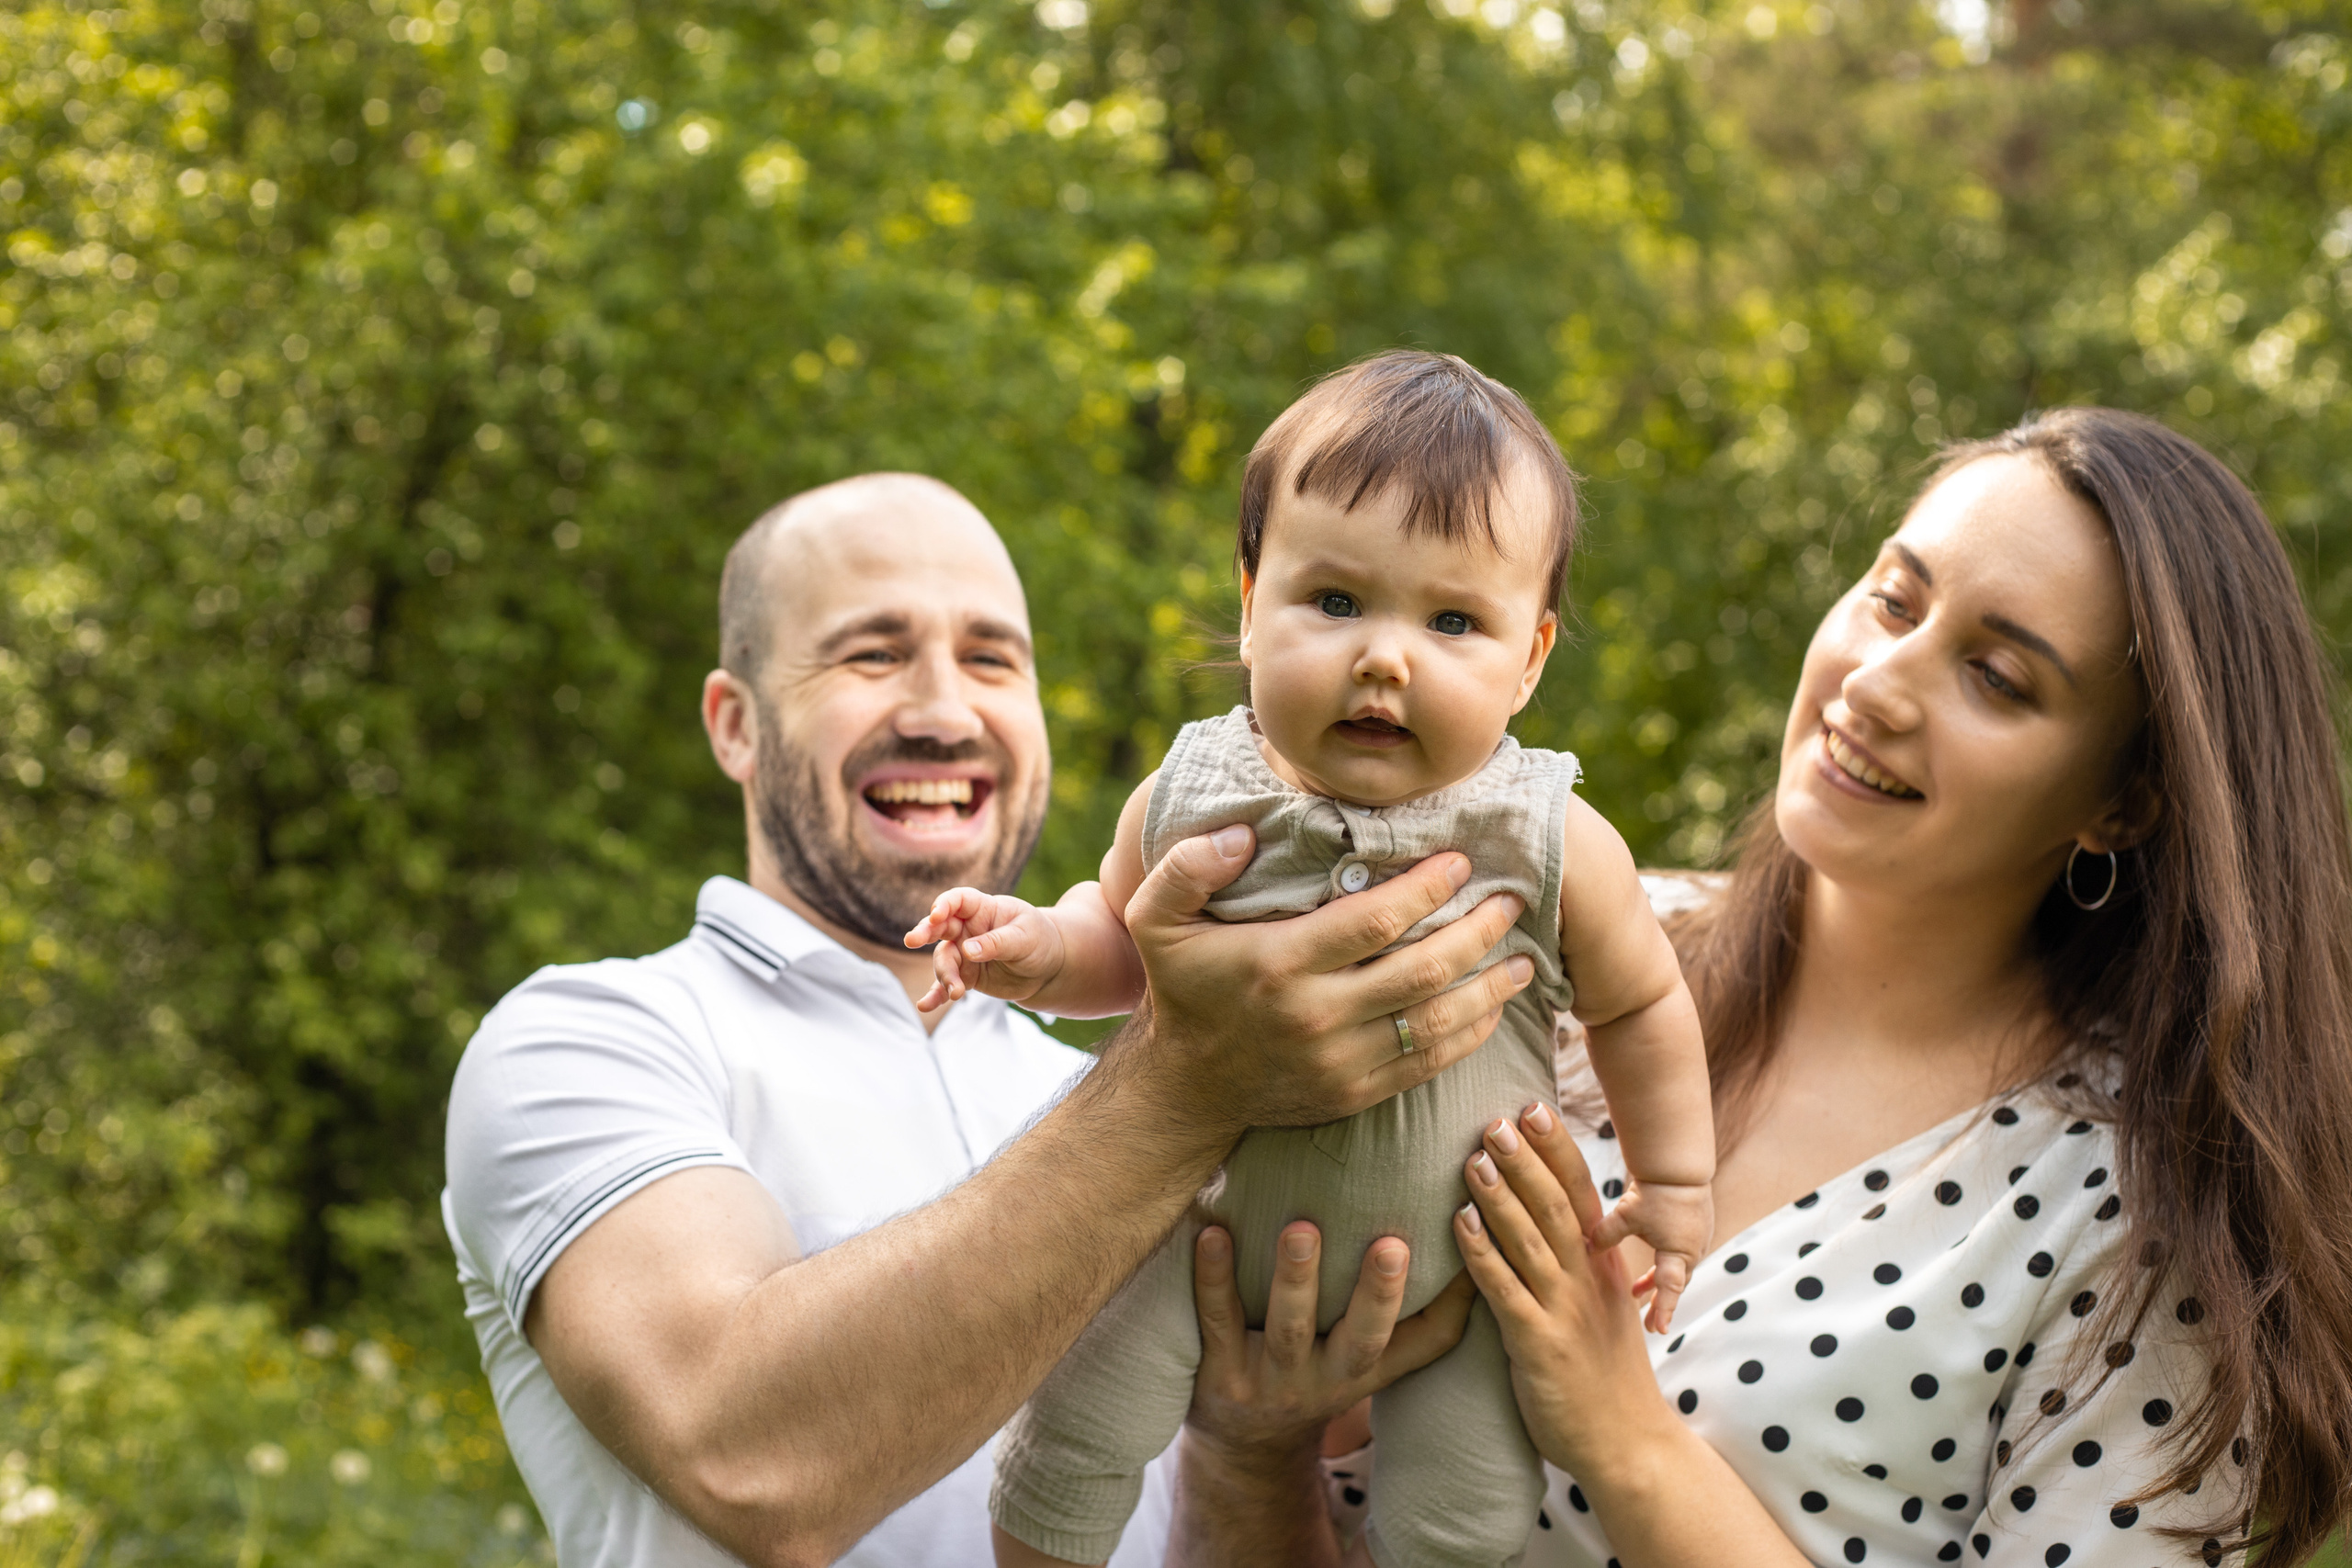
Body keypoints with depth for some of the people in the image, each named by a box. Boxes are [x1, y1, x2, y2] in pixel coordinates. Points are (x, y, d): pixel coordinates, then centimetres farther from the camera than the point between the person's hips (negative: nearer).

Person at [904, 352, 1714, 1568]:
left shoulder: (1554, 847, -18)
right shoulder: (1190, 803, -15)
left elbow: (1638, 1004, 0)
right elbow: (1127, 936, 6)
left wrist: (1674, 1185, 5)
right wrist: (1040, 949, -14)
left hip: (1450, 1271, 0)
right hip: (1212, 1228, 1)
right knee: (1078, 1431, -3)